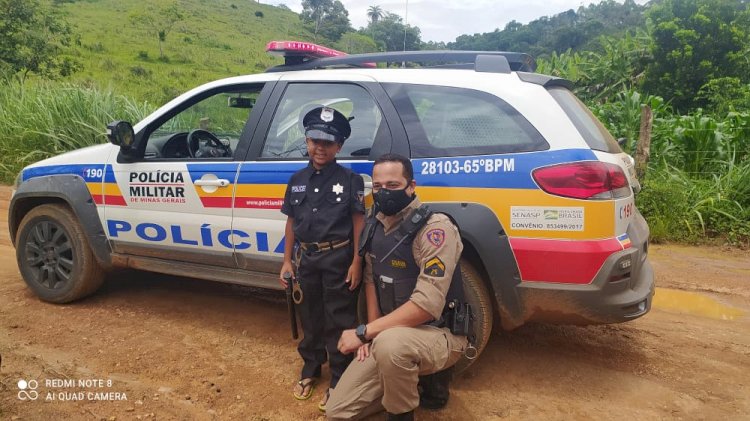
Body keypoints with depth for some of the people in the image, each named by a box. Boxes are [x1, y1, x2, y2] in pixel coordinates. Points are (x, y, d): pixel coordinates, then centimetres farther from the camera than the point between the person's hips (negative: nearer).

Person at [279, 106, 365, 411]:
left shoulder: (350, 180, -7)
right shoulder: (297, 180, 6)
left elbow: (359, 223, -6)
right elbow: (291, 222, 10)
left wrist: (356, 263, -11)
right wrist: (287, 260, 7)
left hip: (339, 259, -4)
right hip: (307, 258, 5)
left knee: (339, 321, 5)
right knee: (310, 317, 18)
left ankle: (338, 380, 19)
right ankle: (310, 369, 37)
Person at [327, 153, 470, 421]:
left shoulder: (435, 228, -22)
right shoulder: (375, 226, 3)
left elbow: (427, 305, -28)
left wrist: (363, 332, -23)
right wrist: (372, 332, -2)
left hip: (440, 334, -7)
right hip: (391, 334, 7)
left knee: (390, 343, -41)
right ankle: (419, 378, 18)